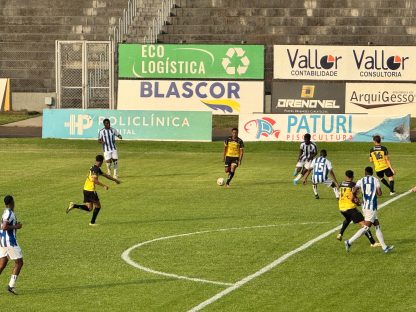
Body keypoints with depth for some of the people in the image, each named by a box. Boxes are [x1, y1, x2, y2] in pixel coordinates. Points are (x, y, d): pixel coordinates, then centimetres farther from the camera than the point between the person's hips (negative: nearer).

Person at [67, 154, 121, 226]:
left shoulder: (94, 168, 17)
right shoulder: (96, 169, -14)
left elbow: (105, 175, 26)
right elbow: (94, 180, -26)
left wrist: (115, 180, 31)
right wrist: (103, 186, -24)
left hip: (86, 189, 9)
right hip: (91, 190, -9)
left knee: (89, 208, 11)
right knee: (97, 206, 5)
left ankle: (74, 206, -1)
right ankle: (92, 222, 6)